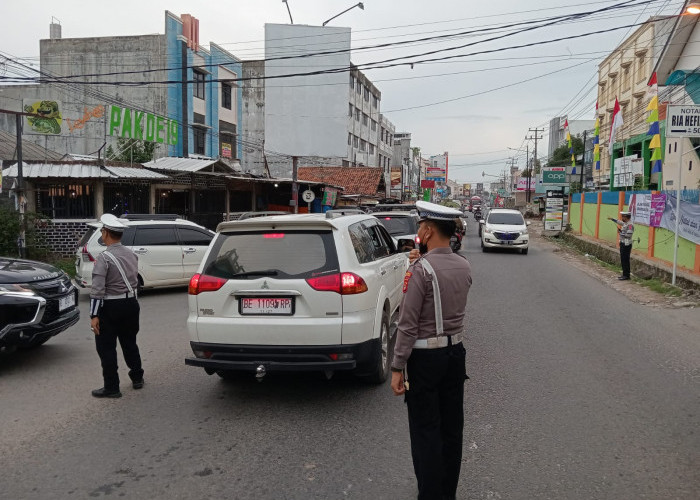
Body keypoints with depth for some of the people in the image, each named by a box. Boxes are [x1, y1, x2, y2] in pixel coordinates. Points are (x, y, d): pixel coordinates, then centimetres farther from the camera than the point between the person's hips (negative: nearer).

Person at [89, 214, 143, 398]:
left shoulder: (104, 258, -16)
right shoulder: (131, 255, 6)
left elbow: (97, 289, -20)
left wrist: (94, 315, -18)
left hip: (111, 307, -7)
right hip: (131, 304, 7)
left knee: (106, 347, 4)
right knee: (129, 342, 21)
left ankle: (111, 387, 7)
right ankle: (137, 378, 32)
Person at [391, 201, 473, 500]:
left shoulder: (421, 269, -19)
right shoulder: (464, 267, 3)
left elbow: (408, 323, -20)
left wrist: (397, 368, -14)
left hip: (425, 357, -7)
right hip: (456, 352, 7)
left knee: (425, 430, 3)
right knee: (452, 426, 16)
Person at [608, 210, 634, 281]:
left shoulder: (630, 225, -17)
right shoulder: (624, 224, 11)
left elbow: (629, 235, -24)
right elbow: (619, 222, 33)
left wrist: (620, 232, -14)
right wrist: (612, 219, 43)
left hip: (626, 245, -9)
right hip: (623, 243, 9)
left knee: (625, 260, -5)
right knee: (623, 260, 12)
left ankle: (626, 275, 0)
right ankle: (624, 275, 19)